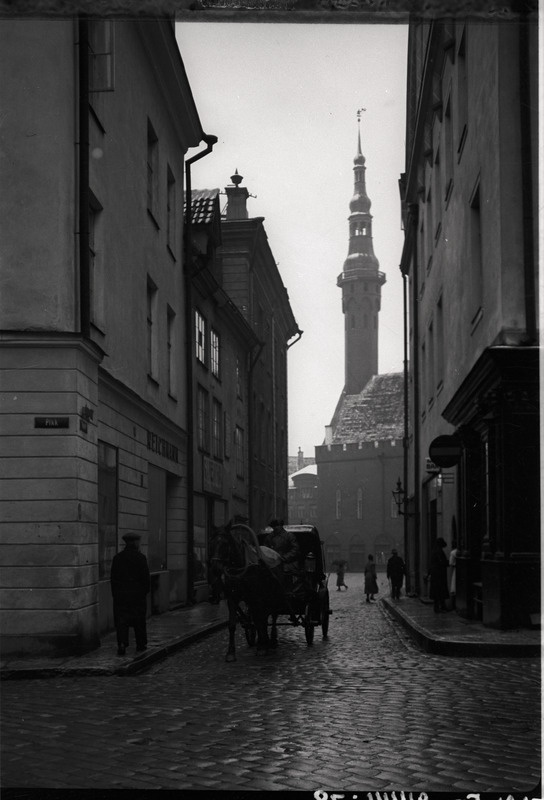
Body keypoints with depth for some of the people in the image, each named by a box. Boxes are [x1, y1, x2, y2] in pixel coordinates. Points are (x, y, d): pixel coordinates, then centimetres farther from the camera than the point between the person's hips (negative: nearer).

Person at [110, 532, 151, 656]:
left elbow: (113, 577, 3)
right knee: (139, 621, 11)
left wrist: (115, 593, 9)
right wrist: (146, 590, 6)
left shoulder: (117, 557, 2)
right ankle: (141, 645, 19)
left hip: (120, 594, 2)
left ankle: (122, 644, -14)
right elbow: (146, 577, -8)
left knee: (121, 620, 1)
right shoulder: (140, 558, -8)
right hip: (138, 593, -2)